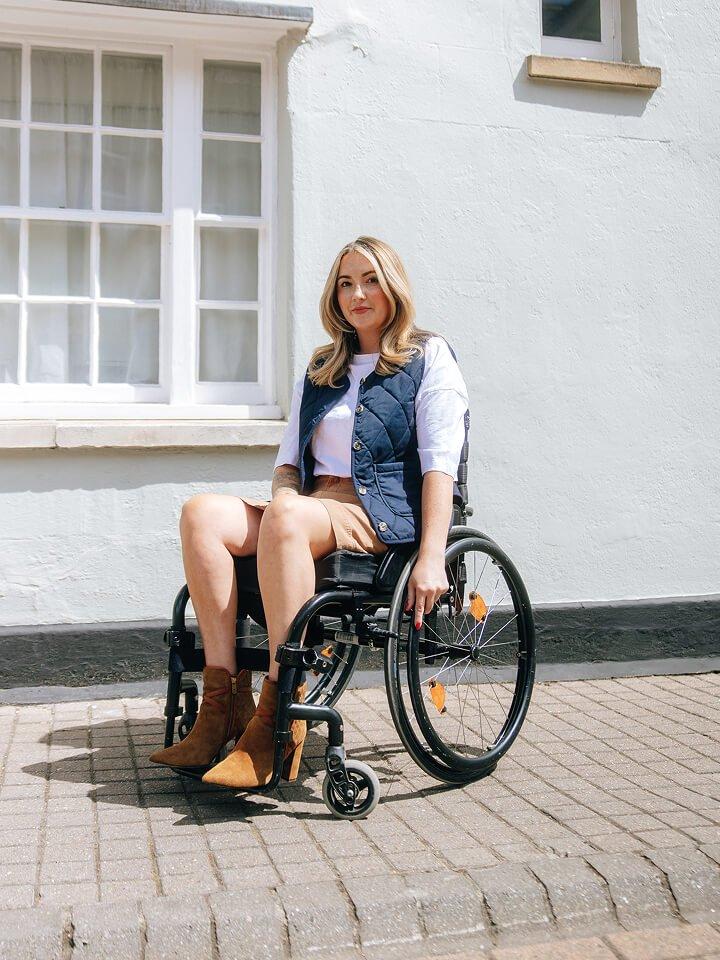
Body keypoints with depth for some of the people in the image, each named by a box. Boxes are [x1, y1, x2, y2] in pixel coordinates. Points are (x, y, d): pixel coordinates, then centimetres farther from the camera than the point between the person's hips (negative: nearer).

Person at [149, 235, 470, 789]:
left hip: (388, 513, -6)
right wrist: (284, 497, -2)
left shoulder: (429, 356, 7)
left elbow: (440, 464, -6)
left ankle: (277, 723, -34)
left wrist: (432, 557, -19)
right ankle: (225, 701, -27)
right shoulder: (320, 369, 25)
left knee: (286, 517, -37)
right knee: (203, 512, -22)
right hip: (314, 506, 6)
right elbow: (290, 459, 23)